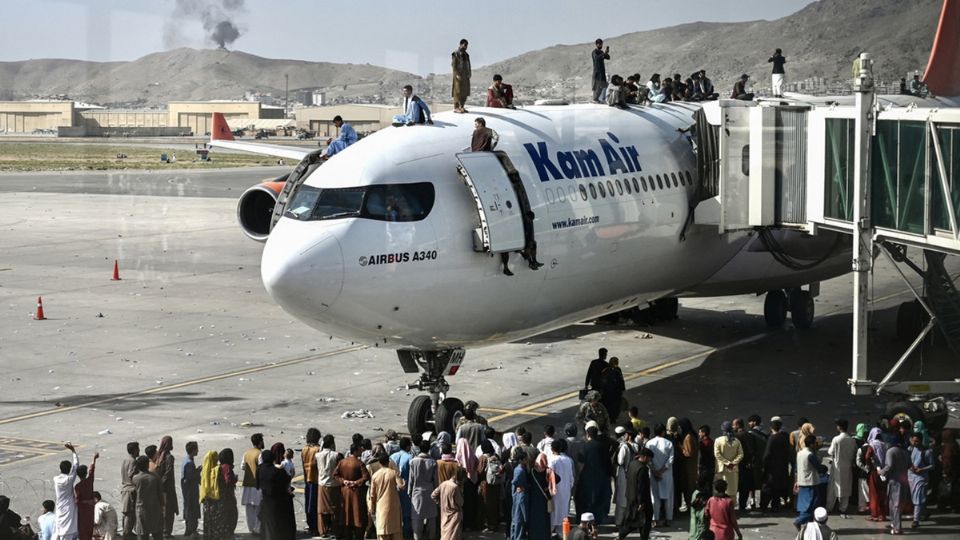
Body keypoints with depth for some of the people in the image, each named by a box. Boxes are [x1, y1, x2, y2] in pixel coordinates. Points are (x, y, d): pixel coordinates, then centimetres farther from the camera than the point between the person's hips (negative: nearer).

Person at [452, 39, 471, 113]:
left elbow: (468, 65, 16)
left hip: (465, 76, 7)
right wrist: (457, 75, -18)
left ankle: (461, 107, 13)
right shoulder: (455, 54, -7)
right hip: (458, 75, -7)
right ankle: (456, 107, -5)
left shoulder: (466, 54, 14)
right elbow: (453, 65, -11)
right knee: (458, 91, -7)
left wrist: (469, 73, 2)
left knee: (465, 92, 6)